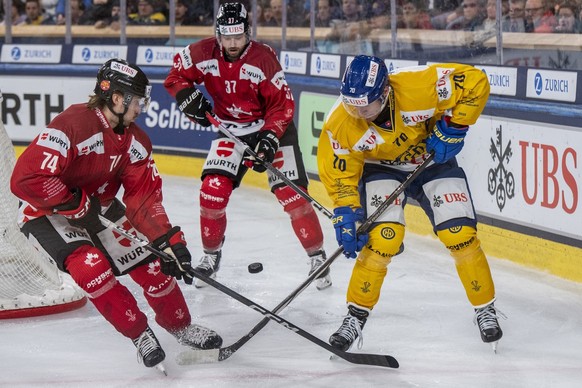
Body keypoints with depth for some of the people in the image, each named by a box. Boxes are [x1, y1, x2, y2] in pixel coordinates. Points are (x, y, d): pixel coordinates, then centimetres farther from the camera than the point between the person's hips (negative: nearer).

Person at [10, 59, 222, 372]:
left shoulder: (135, 141, -4)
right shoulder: (72, 126, -31)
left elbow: (144, 196, -4)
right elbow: (26, 179, -36)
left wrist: (168, 240, -17)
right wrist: (77, 205, -27)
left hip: (98, 207, 7)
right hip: (46, 212, -7)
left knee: (150, 261, 1)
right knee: (91, 266, -28)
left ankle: (180, 326, 25)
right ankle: (141, 335, -10)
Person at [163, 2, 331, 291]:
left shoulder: (264, 59, -23)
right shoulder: (204, 54, -14)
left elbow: (282, 105, -18)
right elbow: (176, 76, 3)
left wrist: (269, 139, -28)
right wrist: (190, 99, -15)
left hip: (271, 126, -3)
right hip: (230, 130, 3)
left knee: (291, 194, -12)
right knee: (213, 189, -10)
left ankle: (317, 256, 0)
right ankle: (211, 255, 9)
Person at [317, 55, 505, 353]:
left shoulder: (419, 86, -35)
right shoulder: (340, 125, -28)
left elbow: (476, 82, -25)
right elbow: (340, 175, -14)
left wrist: (452, 128, -24)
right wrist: (346, 217, -18)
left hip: (433, 161, 0)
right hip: (382, 169, 0)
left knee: (461, 235, -9)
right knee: (384, 238, -21)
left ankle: (486, 310, 12)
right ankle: (356, 316, -4)